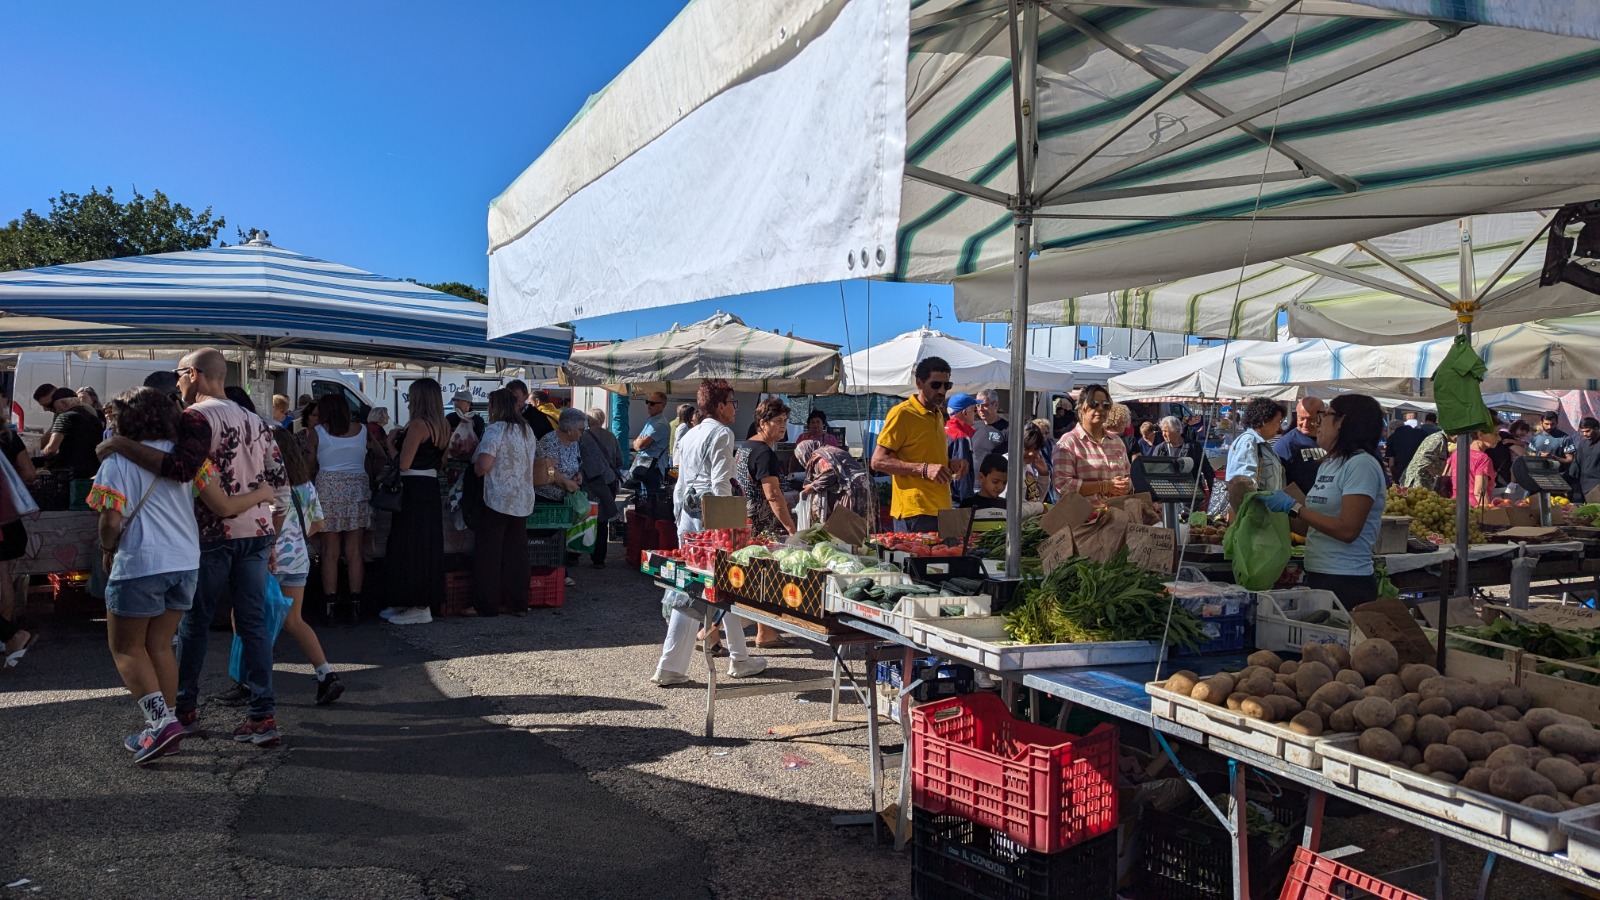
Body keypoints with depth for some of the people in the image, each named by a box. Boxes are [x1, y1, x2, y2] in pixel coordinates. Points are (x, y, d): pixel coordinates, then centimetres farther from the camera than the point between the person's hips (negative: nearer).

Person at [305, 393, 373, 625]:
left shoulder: (316, 432, 3)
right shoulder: (362, 431, 9)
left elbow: (310, 467, 6)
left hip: (328, 491, -1)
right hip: (358, 490, 2)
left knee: (330, 551, 4)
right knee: (355, 551, 2)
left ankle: (331, 606, 3)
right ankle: (354, 605, 1)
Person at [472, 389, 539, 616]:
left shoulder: (495, 430, -13)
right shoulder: (527, 430, 10)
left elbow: (484, 465, -22)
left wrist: (475, 466, -1)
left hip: (497, 500, -7)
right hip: (523, 501, 7)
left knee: (488, 553, 3)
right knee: (517, 553, 11)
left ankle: (487, 604, 7)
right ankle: (518, 603, 14)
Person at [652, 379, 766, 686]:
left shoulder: (689, 435, 16)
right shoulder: (722, 434, -8)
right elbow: (721, 483, -16)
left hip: (688, 514, 8)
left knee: (689, 590, 8)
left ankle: (670, 667, 4)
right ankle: (739, 660, 19)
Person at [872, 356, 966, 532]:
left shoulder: (938, 415, 19)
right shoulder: (902, 413, -7)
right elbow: (878, 461, -13)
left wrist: (950, 464, 9)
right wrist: (924, 469, -22)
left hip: (941, 511, 8)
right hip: (915, 512, -8)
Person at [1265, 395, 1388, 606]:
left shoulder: (1362, 464, -11)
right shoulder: (1328, 465, 15)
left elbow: (1347, 530, -19)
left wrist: (1294, 507, -15)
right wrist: (1276, 510, 6)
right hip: (1316, 577, 8)